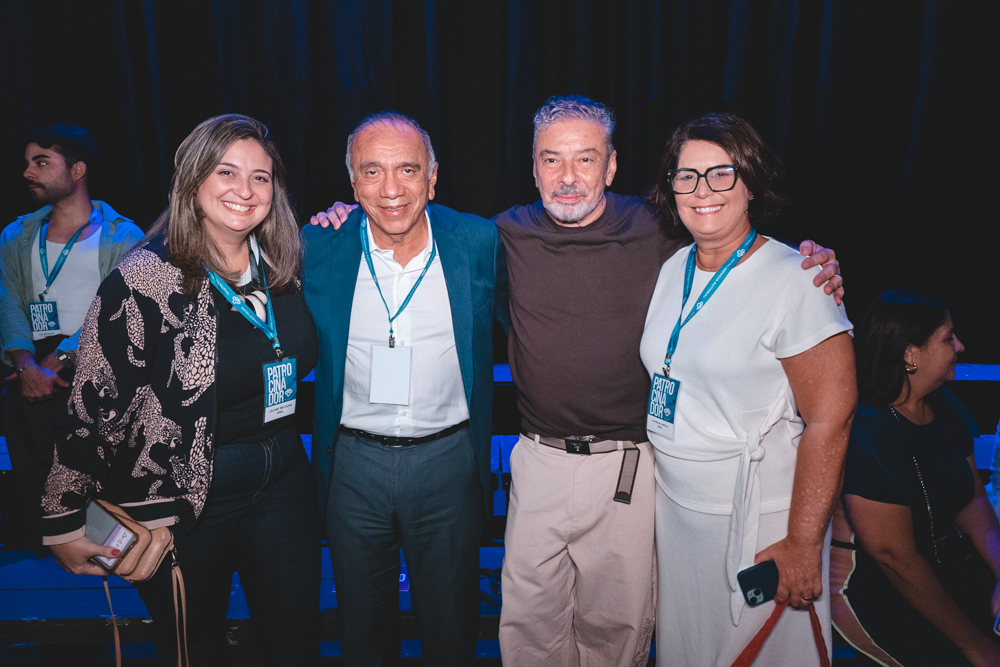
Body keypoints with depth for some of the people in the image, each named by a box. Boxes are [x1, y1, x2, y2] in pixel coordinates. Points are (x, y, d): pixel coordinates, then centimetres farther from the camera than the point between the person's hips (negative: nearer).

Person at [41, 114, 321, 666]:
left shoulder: (282, 263, -2)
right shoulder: (146, 279, -17)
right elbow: (91, 408, -13)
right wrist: (64, 524, -7)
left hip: (282, 479, 5)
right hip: (182, 495, -4)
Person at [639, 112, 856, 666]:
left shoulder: (796, 282, -17)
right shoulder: (671, 270, 3)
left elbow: (830, 419, -19)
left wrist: (801, 544, -18)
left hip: (758, 521, -6)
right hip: (672, 506, 6)